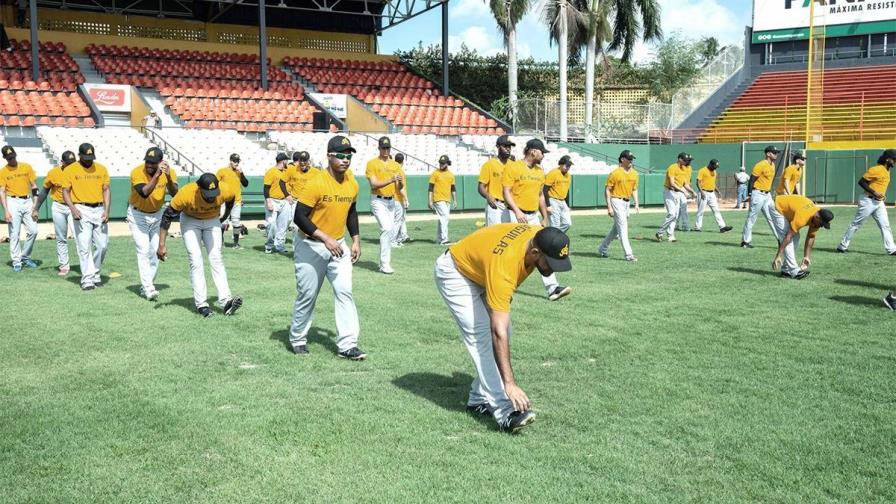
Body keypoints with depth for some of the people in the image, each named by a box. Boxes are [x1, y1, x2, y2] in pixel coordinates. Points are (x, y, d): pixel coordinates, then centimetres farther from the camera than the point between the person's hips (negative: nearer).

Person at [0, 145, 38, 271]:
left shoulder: (27, 167, 7)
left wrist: (35, 204, -1)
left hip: (28, 201, 2)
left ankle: (25, 256, 16)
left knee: (33, 230, -1)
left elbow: (34, 186, 8)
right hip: (13, 202, -2)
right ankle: (16, 261, 4)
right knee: (14, 233, -3)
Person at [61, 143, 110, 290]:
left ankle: (95, 273, 23)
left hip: (99, 210, 3)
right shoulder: (70, 170, 1)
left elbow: (106, 189, 9)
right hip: (81, 210, -3)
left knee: (102, 245, 4)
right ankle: (87, 279, -4)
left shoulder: (101, 169, 9)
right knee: (84, 246, -7)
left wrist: (106, 210, -2)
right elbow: (65, 191, 1)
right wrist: (73, 209, -15)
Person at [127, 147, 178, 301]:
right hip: (137, 215, -4)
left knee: (155, 252, 7)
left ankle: (147, 286, 19)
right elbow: (144, 193, -40)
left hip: (157, 215, 4)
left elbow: (174, 194, -28)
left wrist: (168, 177, -43)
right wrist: (157, 174, -47)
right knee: (143, 251, -12)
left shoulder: (169, 172, -15)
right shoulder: (137, 172, -24)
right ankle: (148, 288, -13)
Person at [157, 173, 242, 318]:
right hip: (190, 221, -2)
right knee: (196, 261, -10)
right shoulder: (185, 194, -35)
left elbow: (231, 198, -1)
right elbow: (167, 216, -24)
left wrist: (224, 218, 12)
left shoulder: (225, 191, -29)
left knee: (216, 258, -9)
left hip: (212, 221, 2)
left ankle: (225, 301, -15)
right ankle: (201, 304, -6)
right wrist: (162, 245, -26)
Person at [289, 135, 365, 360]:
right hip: (311, 246, -5)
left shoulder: (352, 184, 1)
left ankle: (347, 345, -2)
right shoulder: (317, 183, -20)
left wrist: (356, 240, 9)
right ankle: (297, 339, 25)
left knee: (344, 291, -4)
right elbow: (300, 217, -19)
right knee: (307, 295, 4)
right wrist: (325, 239, -25)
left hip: (338, 244, 5)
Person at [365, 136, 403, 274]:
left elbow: (399, 188, 7)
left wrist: (400, 182, -17)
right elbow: (374, 184, -15)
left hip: (391, 201, 6)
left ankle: (384, 262, 21)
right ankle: (385, 264, -17)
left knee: (390, 232, 9)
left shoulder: (395, 165, 10)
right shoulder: (372, 163, -4)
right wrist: (391, 180, -27)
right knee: (386, 228, -21)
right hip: (378, 201, -6)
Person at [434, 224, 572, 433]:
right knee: (482, 335, -21)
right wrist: (509, 383, -44)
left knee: (505, 333, 4)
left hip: (480, 271, 8)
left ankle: (479, 399, 12)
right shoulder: (503, 267, -42)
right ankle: (504, 410, -23)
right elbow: (498, 332, -42)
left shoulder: (541, 236, -22)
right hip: (455, 273, -8)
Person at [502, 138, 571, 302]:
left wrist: (544, 218, 17)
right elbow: (506, 192, -11)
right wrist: (517, 211, -23)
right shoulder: (513, 168, -6)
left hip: (534, 216, 6)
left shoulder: (540, 171, 14)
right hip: (517, 215, -6)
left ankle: (552, 288, -8)